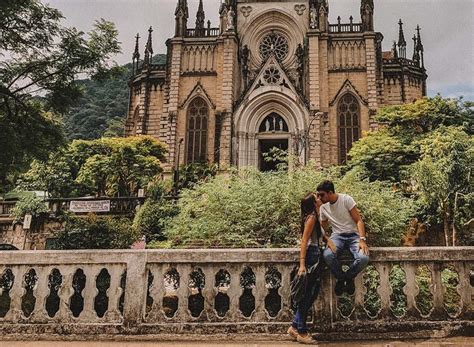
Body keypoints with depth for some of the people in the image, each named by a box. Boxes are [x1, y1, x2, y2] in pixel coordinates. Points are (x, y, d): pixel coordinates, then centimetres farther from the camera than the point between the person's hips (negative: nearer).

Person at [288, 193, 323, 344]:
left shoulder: (313, 216, 16)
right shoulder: (312, 217, -12)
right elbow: (304, 241, -17)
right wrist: (302, 264, -22)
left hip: (314, 255, 10)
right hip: (311, 255, -10)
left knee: (312, 293, 12)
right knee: (307, 295, -3)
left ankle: (296, 326, 19)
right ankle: (301, 332, 6)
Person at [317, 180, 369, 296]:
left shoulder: (346, 199, -8)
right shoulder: (323, 207, 4)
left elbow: (358, 220, -9)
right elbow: (323, 229, 9)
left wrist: (362, 240, -23)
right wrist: (328, 240, -14)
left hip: (353, 234, -2)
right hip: (337, 235, 2)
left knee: (363, 258, -32)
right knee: (327, 255, -33)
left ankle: (349, 277, 0)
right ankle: (340, 278, -4)